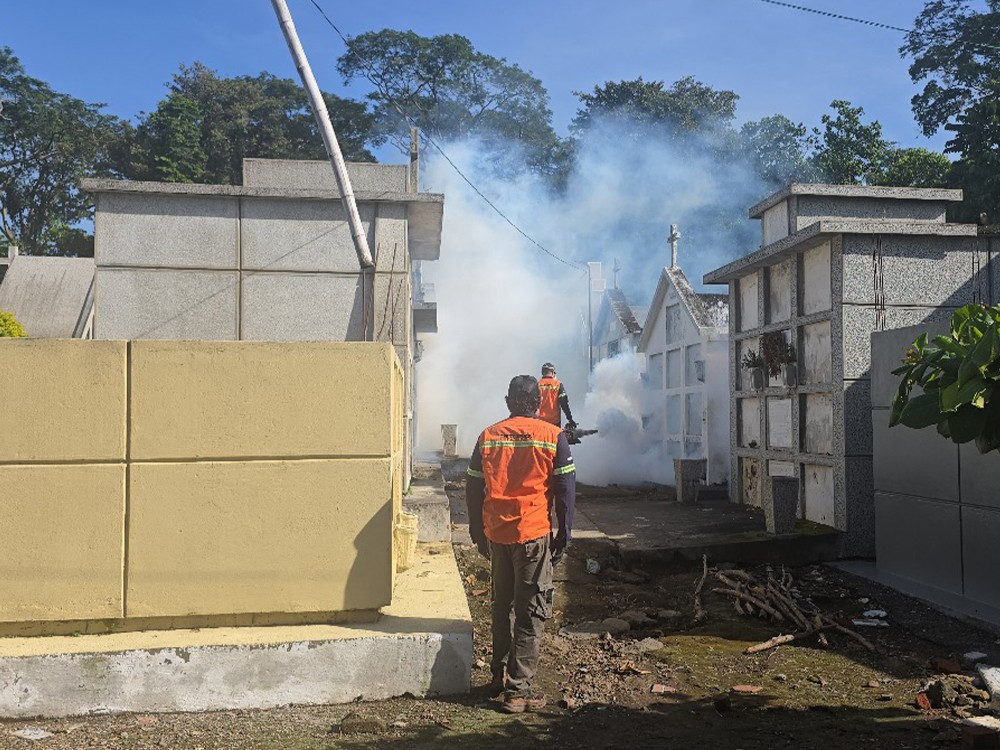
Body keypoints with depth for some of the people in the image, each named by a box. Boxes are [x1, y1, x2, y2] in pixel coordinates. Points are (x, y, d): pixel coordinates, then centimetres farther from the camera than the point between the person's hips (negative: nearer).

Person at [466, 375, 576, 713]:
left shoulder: (488, 436, 5)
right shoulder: (553, 436, -4)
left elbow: (473, 488, 7)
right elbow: (566, 489, -5)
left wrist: (478, 534, 16)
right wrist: (563, 535, 3)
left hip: (496, 533, 4)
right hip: (533, 533, -4)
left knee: (502, 605, 19)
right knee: (532, 612, 3)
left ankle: (499, 675, 29)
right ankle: (517, 690, 4)